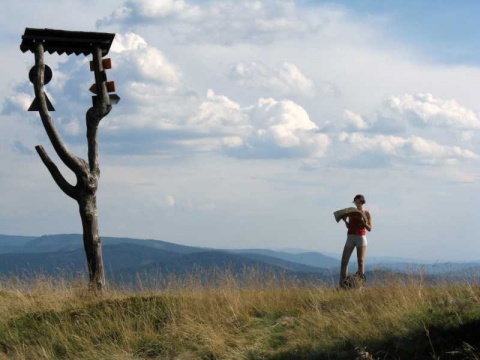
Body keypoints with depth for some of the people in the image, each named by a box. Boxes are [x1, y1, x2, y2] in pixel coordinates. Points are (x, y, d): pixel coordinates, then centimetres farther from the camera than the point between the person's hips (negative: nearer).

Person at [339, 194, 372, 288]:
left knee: (361, 261, -7)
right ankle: (343, 283, -4)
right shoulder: (351, 212, 12)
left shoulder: (367, 213, 5)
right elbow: (349, 226, 15)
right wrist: (345, 220, -4)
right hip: (350, 237, 3)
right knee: (344, 260, -5)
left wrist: (362, 221, -15)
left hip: (361, 237, -3)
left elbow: (369, 229, 0)